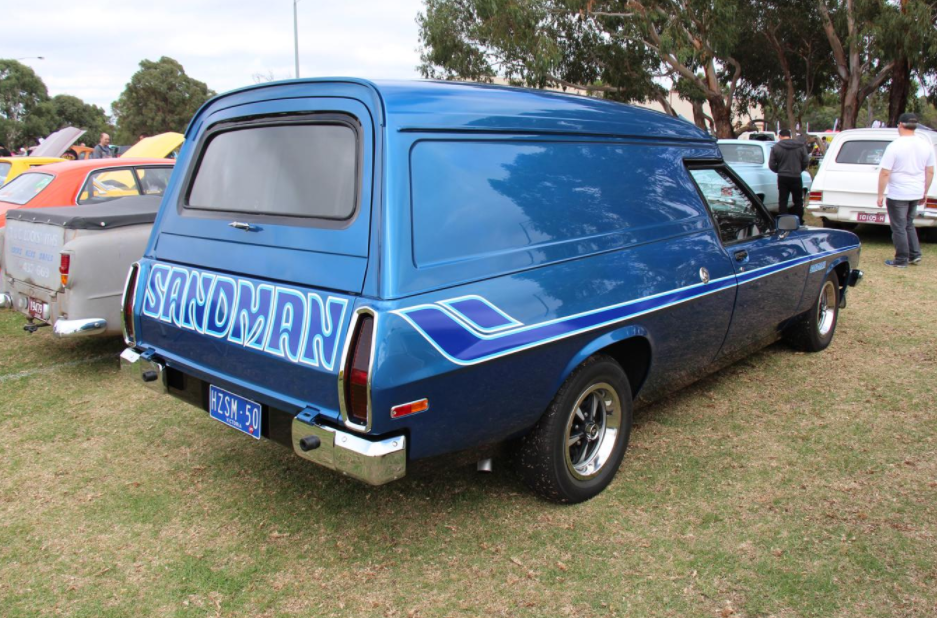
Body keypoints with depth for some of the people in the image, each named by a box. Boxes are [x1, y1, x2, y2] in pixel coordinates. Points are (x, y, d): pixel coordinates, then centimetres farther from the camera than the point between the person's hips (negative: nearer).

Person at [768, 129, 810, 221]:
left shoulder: (775, 147, -4)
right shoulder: (801, 147, -1)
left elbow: (771, 165, -4)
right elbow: (806, 162, 0)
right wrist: (798, 170, 17)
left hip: (782, 178, -1)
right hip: (796, 178, 1)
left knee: (782, 201, 5)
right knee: (798, 201, 12)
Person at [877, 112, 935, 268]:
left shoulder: (894, 146, -16)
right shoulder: (926, 145, 3)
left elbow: (885, 173, -17)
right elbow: (930, 172, 9)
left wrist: (880, 194, -9)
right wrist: (924, 192, 19)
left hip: (898, 195, -6)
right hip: (916, 194, 6)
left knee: (899, 228, 2)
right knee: (909, 224, 22)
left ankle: (901, 260, 8)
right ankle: (915, 255, 22)